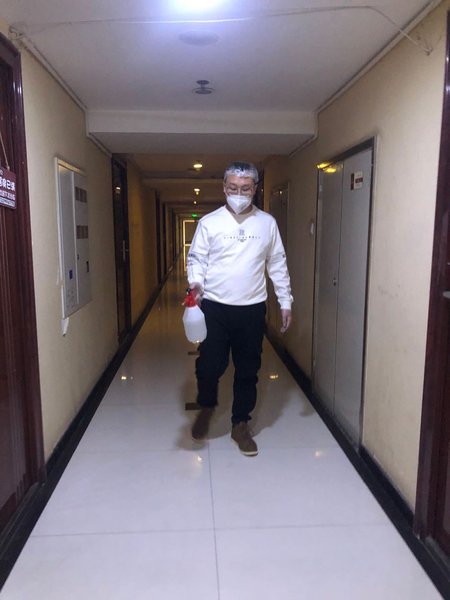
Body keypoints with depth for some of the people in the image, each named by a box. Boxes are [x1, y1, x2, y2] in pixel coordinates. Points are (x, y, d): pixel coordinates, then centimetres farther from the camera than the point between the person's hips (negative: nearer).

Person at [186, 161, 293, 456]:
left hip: (252, 309, 2)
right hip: (215, 307, -1)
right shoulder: (209, 222, -1)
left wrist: (286, 302, 5)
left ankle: (241, 424, 28)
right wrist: (196, 283, -19)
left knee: (248, 369, 9)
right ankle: (206, 407, 33)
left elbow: (277, 265, 8)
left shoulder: (267, 223, 3)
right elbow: (195, 259, 1)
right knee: (209, 365, 2)